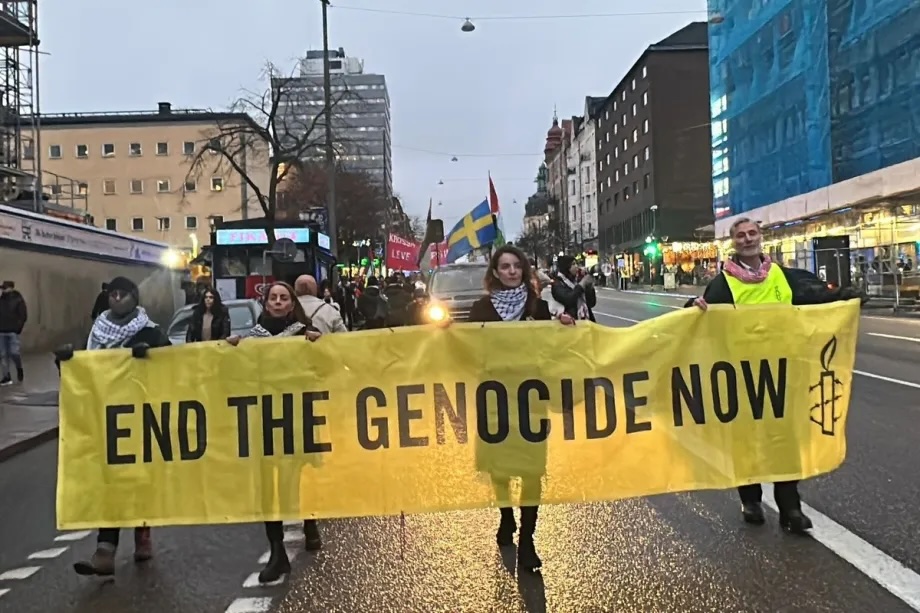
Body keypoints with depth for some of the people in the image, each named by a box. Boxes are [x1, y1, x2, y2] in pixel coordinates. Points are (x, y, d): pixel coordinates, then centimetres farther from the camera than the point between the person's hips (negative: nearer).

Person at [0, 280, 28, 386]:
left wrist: (18, 328, -11)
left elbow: (23, 316, -5)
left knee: (14, 353, -10)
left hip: (13, 332, -4)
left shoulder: (18, 299, -3)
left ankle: (19, 369, 18)